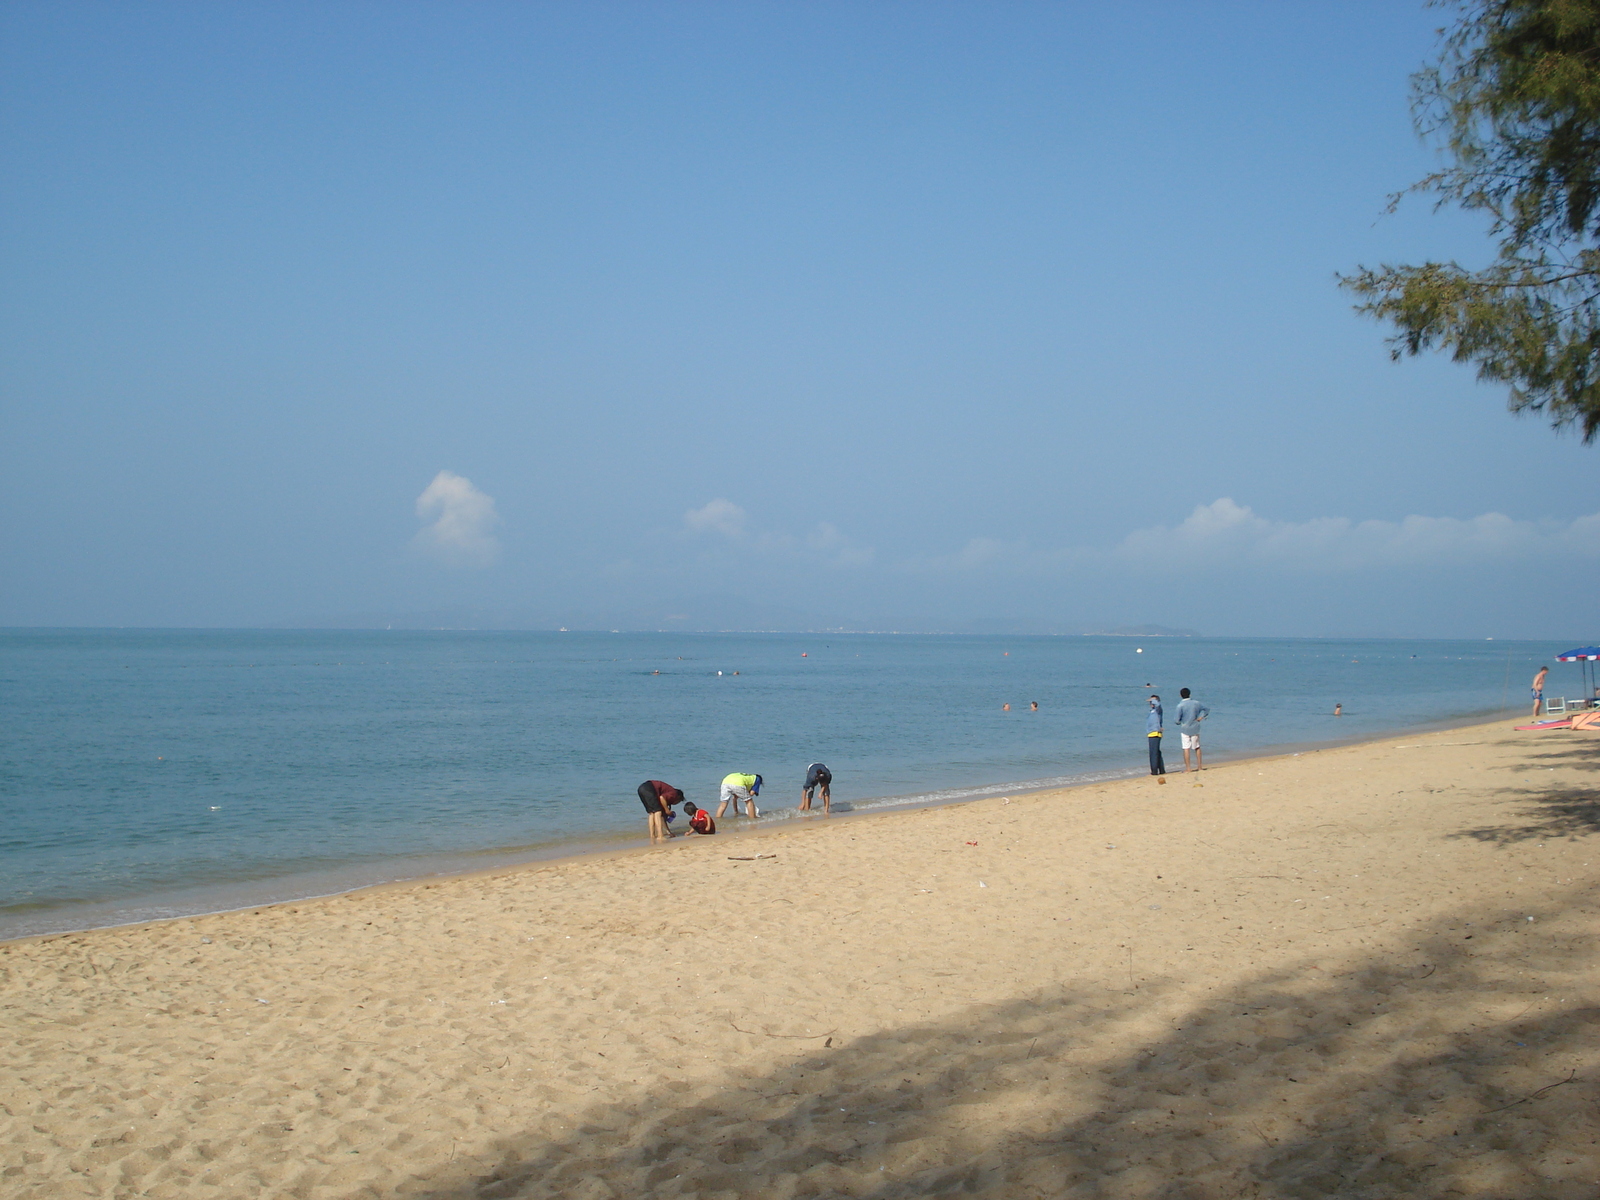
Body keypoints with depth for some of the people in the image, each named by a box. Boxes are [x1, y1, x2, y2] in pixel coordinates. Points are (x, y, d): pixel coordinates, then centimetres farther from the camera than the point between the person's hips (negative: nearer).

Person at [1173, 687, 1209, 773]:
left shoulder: (1180, 705, -14)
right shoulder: (1196, 703, 1)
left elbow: (1176, 720, -14)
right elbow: (1206, 710, 15)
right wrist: (1201, 717, 6)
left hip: (1185, 729, -4)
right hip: (1195, 729, 4)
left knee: (1186, 748, -2)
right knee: (1197, 747, 15)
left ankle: (1187, 769, -3)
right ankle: (1199, 767, 20)